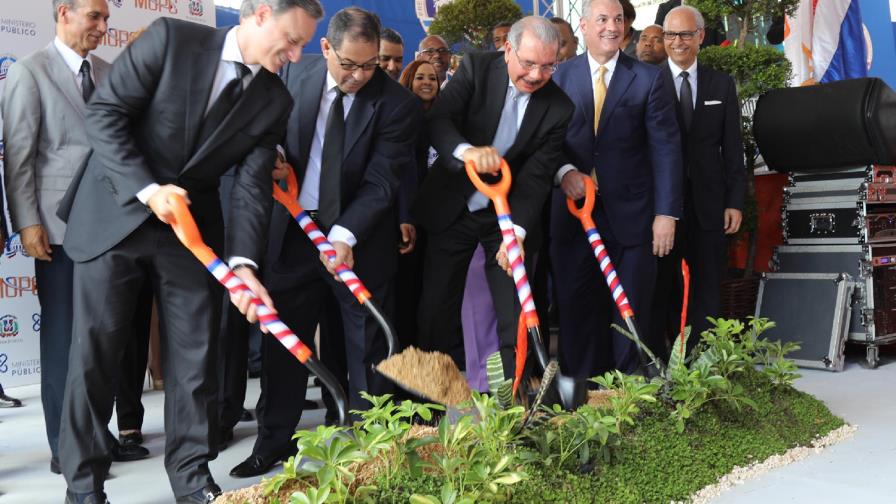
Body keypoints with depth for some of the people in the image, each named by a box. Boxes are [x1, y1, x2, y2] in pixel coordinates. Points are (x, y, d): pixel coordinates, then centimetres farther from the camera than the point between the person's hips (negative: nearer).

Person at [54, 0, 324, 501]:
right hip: (115, 212, -3)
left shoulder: (274, 101, -1)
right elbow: (105, 113, -11)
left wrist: (243, 263, -20)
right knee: (95, 347, 3)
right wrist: (147, 190, -20)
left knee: (196, 351, 3)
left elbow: (253, 186, -7)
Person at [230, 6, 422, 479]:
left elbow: (381, 181, -18)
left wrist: (345, 235, -29)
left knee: (367, 340, 6)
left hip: (360, 235, -3)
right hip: (293, 226, 4)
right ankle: (275, 438, 25)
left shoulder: (396, 103, -15)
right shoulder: (295, 73, -3)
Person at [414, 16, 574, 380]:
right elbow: (438, 120, -22)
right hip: (452, 207, 1)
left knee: (517, 315, 0)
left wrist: (517, 232, -28)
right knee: (436, 308, 7)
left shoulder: (558, 108, -10)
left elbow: (536, 176, -14)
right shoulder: (477, 68, -11)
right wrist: (466, 151, -44)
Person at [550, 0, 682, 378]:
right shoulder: (562, 76, 5)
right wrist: (564, 170, -15)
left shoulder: (649, 78, 1)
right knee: (576, 307, 8)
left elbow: (665, 148, -3)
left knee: (630, 311, 7)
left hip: (630, 214, -1)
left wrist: (666, 213, -10)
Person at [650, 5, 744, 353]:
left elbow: (732, 147, 7)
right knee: (660, 286, 6)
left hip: (708, 201, 3)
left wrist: (735, 200, 1)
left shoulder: (722, 85, 8)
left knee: (707, 286, 8)